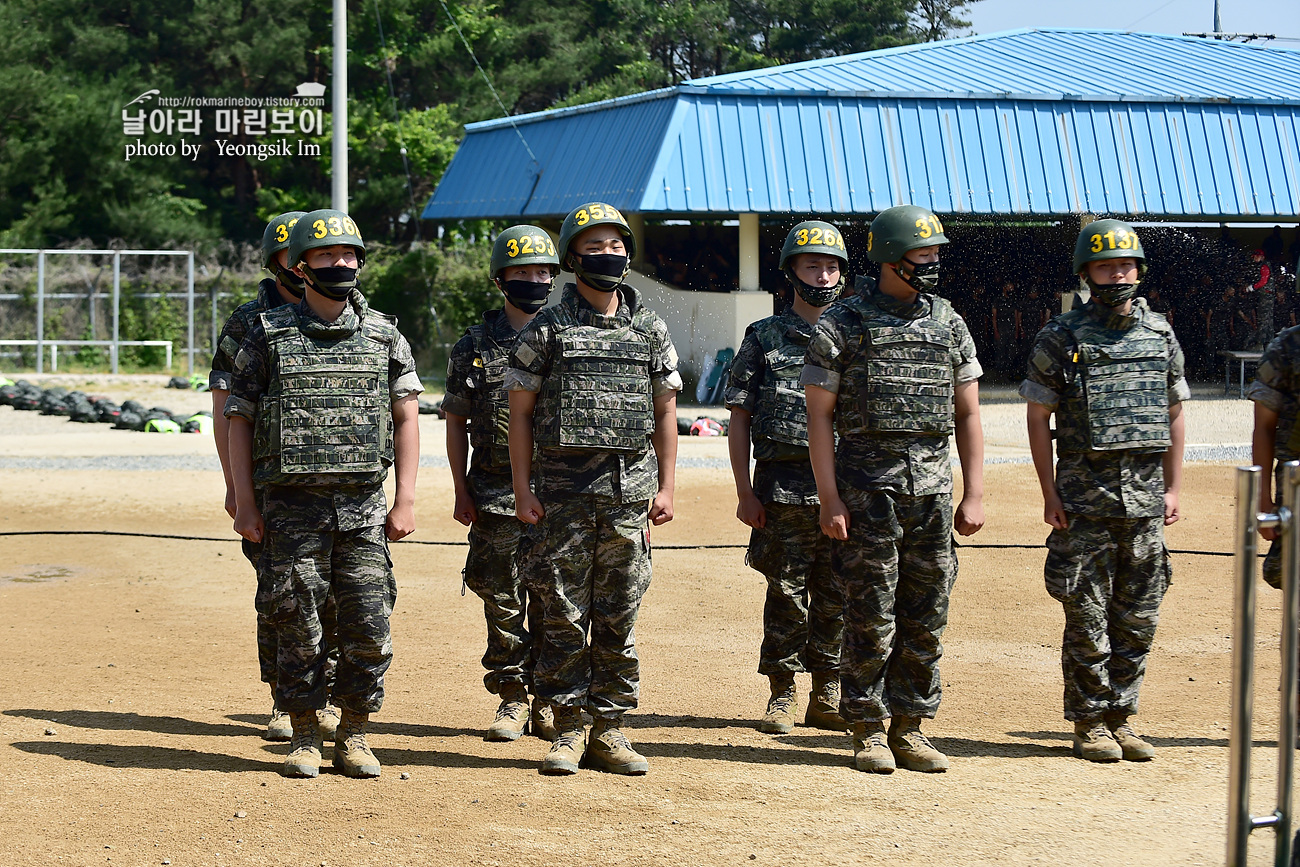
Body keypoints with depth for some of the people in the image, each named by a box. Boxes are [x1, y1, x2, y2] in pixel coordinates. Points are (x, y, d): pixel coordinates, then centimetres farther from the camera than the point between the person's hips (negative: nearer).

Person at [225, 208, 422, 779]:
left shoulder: (385, 335, 8)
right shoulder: (268, 336, 3)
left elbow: (406, 418, 8)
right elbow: (239, 419, 3)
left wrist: (405, 501, 1)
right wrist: (244, 503, -4)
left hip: (364, 505, 2)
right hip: (293, 505, -1)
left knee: (369, 629, 0)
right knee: (300, 629, 1)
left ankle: (353, 736, 14)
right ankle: (304, 738, 14)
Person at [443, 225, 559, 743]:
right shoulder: (474, 346, 6)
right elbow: (456, 422, 9)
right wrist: (461, 491, 3)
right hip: (496, 499, 0)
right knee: (503, 603, 2)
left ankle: (549, 702, 12)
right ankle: (512, 700, 12)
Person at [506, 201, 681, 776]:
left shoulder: (650, 330, 10)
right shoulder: (546, 329, 1)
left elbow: (664, 411, 13)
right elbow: (520, 411, 1)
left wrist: (665, 487, 6)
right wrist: (523, 490, -6)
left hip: (630, 488, 2)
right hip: (564, 487, -2)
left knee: (618, 618, 5)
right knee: (564, 616, 0)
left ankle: (609, 729, 12)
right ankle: (568, 730, 7)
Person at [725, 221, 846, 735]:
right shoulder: (764, 338, 5)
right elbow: (740, 418, 3)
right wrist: (745, 492, -3)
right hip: (783, 490, -2)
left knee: (837, 598, 5)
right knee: (787, 596, 1)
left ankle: (827, 697, 14)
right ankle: (782, 696, 11)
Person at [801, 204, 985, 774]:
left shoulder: (949, 325, 11)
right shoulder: (842, 325, -2)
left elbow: (967, 413, 12)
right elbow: (819, 416, -3)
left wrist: (975, 494, 5)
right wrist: (830, 499, -10)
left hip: (932, 485, 4)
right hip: (867, 485, -4)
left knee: (926, 619, 5)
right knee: (871, 619, -2)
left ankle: (909, 728, 14)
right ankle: (868, 731, 8)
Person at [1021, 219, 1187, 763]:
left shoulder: (1161, 335, 9)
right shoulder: (1061, 339, -3)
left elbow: (1173, 415, 14)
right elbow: (1038, 417, -1)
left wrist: (1173, 488, 8)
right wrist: (1050, 493, -7)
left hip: (1146, 496, 4)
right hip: (1085, 496, -4)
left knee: (1138, 617, 7)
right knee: (1088, 617, -1)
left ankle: (1121, 718, 17)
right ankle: (1090, 724, 8)